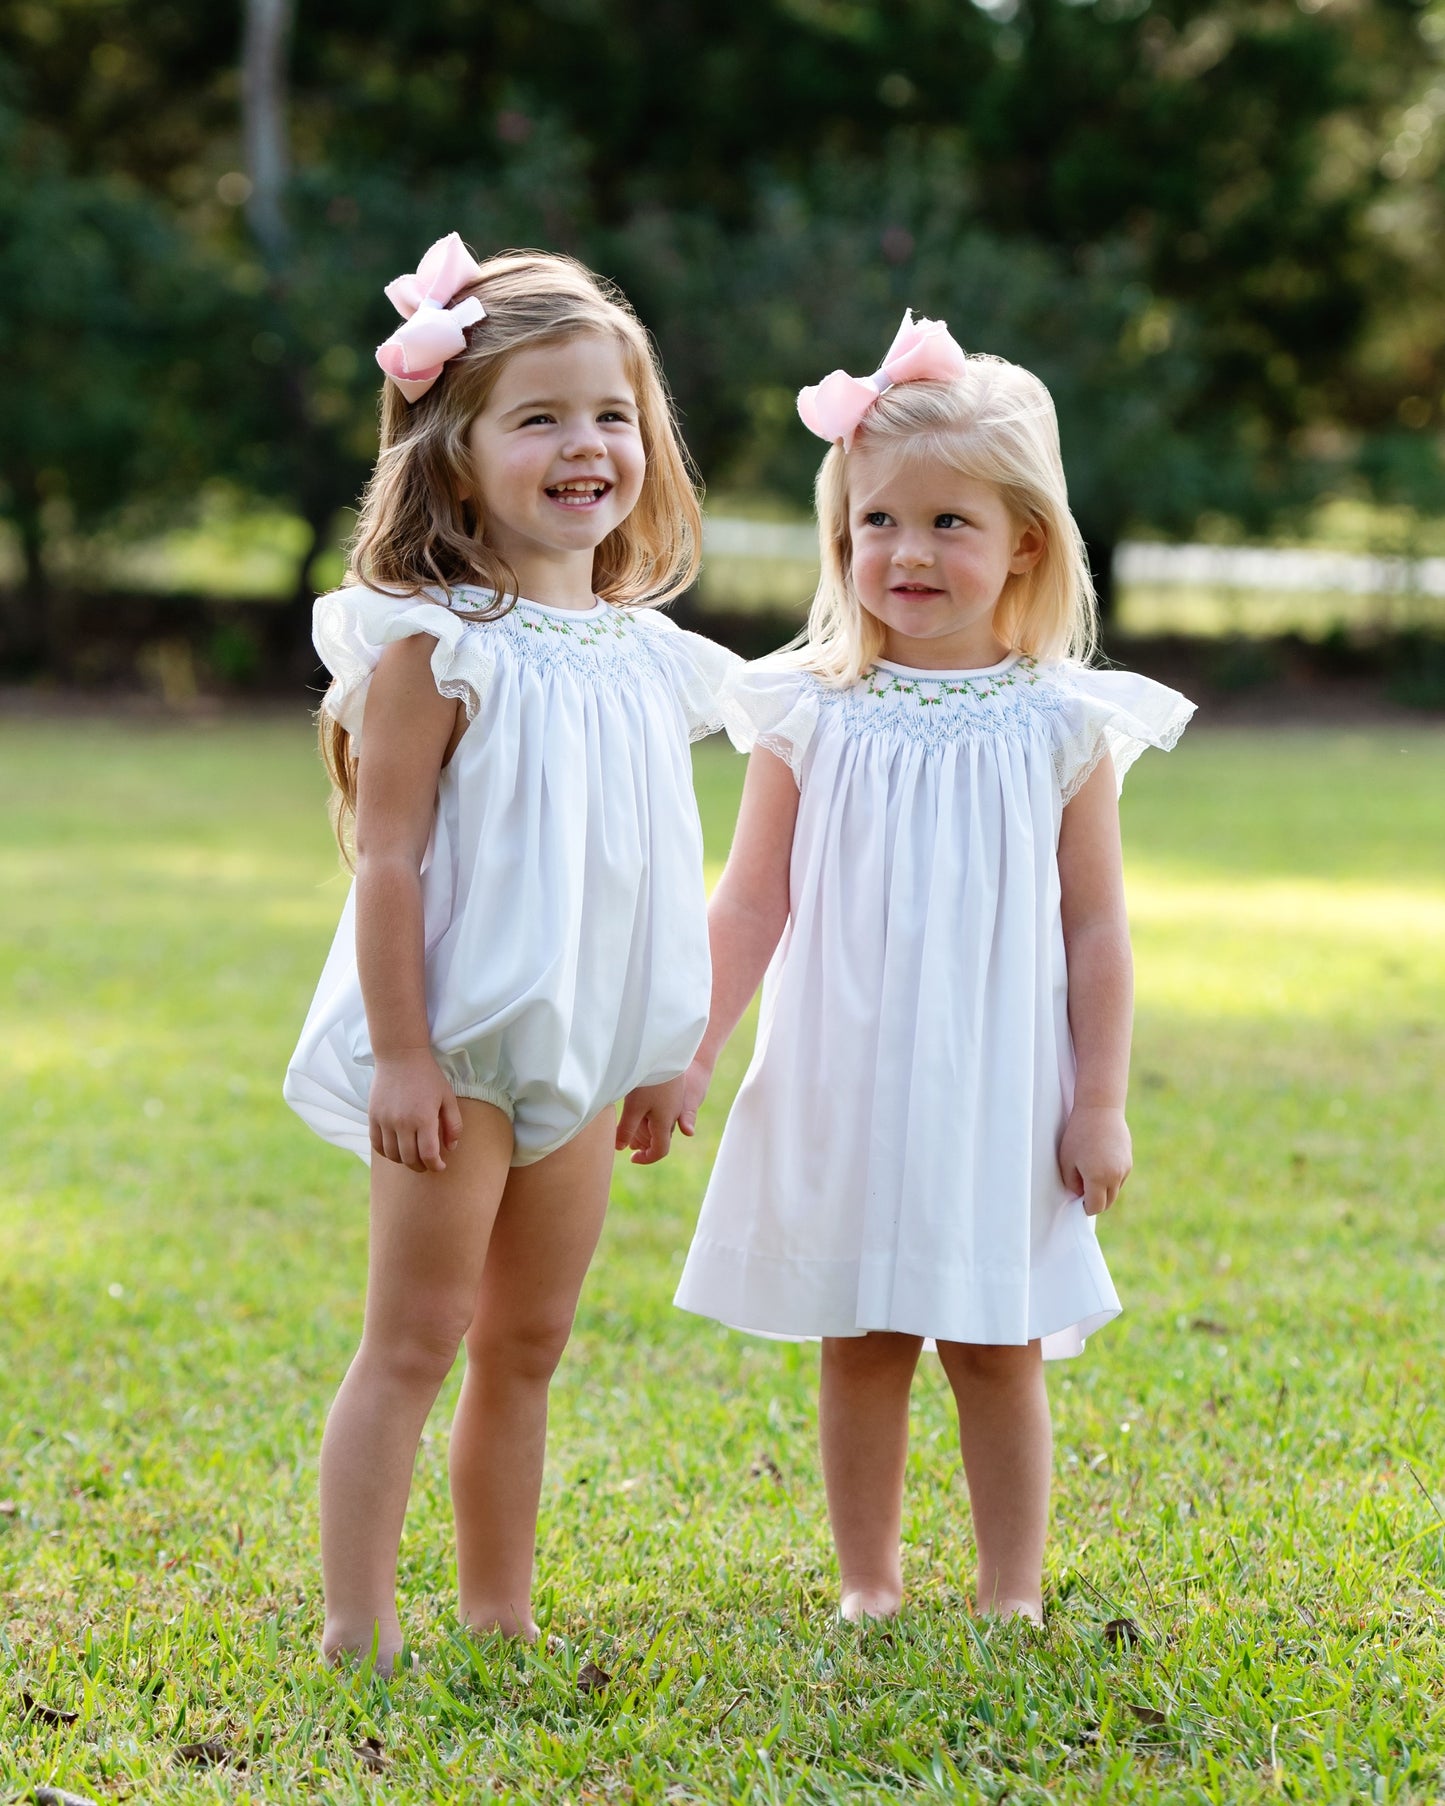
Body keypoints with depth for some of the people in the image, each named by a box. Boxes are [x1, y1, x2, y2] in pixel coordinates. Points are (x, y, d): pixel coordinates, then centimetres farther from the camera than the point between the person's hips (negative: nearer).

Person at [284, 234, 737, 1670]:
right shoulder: (437, 648, -11)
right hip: (456, 1049, -6)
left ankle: (498, 1621, 22)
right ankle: (358, 1632, 2)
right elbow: (387, 857, -13)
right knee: (414, 1343, -3)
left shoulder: (639, 658, 8)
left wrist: (661, 1050, 15)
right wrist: (401, 1054, -17)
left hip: (581, 1053, 6)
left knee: (527, 1347, 13)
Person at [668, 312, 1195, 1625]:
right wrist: (687, 1055, -2)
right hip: (846, 1092, 1)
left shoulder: (1062, 728, -2)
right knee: (860, 1346, 8)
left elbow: (1095, 928, 1)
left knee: (998, 1351, 5)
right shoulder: (813, 718, -1)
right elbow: (752, 905, 4)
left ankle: (1012, 1593, 16)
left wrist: (1101, 1103, -2)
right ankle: (869, 1583, 20)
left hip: (999, 1096, -1)